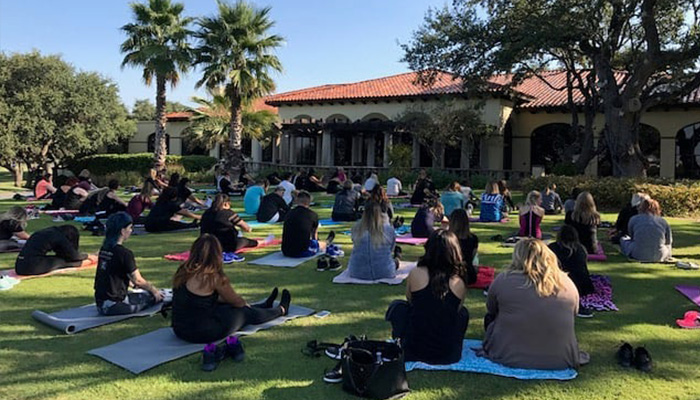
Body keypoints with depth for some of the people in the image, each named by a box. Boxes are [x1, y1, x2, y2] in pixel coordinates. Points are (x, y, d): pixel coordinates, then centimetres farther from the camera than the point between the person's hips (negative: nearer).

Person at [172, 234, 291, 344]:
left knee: (224, 306, 28)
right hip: (202, 333, -7)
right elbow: (236, 301, -4)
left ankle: (265, 305, 50)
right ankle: (281, 310, 38)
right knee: (246, 312, 12)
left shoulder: (182, 272, 2)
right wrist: (245, 303, 20)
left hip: (180, 330, 8)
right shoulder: (213, 277, -20)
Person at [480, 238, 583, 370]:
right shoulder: (568, 284, 0)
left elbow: (491, 310, 8)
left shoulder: (503, 279, -8)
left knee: (489, 318, 22)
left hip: (510, 358, -4)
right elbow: (573, 315, 14)